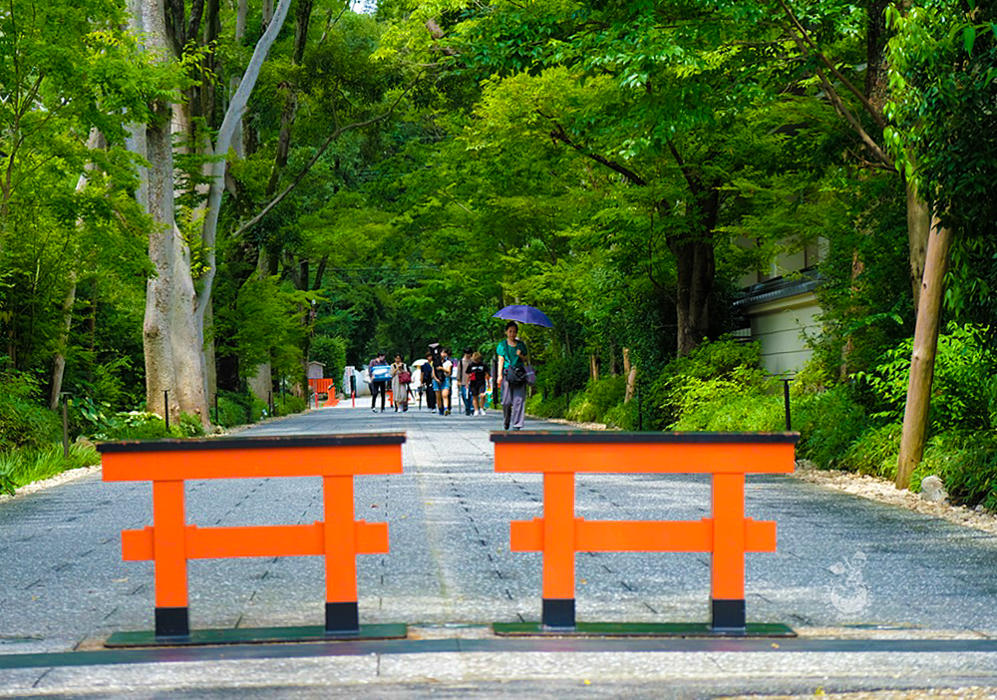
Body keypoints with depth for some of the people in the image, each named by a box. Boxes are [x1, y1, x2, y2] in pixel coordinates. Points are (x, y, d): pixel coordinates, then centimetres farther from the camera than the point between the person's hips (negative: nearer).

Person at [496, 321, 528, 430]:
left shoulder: (521, 344, 14)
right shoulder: (503, 344, 8)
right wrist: (500, 374, -5)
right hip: (507, 374, -2)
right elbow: (501, 360, 4)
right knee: (507, 400, -6)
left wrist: (521, 355, -5)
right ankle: (506, 421, 18)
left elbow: (525, 360, 17)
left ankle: (517, 424, -7)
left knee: (519, 400, -8)